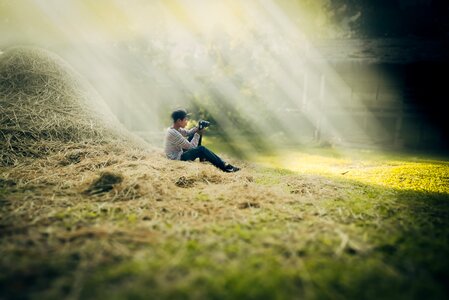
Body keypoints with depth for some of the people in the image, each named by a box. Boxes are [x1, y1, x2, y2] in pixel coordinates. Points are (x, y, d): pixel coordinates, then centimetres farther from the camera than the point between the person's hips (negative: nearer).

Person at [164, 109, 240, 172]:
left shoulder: (174, 128, -1)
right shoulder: (174, 134, -29)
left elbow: (188, 133, 14)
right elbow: (191, 146, -24)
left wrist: (197, 128, -5)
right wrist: (198, 134, -16)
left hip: (180, 152, 10)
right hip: (178, 159, -10)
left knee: (195, 134, 10)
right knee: (201, 149, -24)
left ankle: (202, 157, 15)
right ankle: (225, 167, -20)